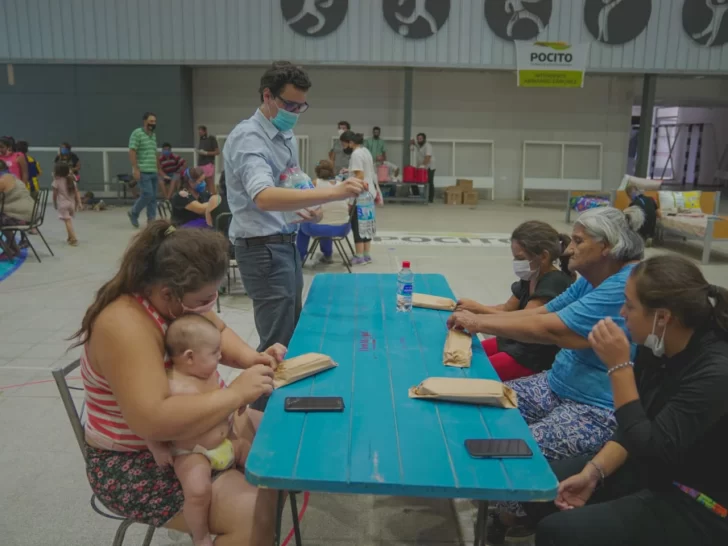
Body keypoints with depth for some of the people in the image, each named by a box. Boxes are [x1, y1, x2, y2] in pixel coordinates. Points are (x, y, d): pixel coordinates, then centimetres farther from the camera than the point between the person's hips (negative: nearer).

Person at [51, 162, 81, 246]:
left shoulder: (57, 181, -6)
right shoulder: (72, 180, 7)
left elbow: (55, 195, 0)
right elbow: (76, 193, 4)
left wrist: (55, 204, 13)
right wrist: (79, 203, 7)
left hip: (63, 204, -6)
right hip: (72, 203, 6)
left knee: (67, 221, -11)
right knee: (69, 220, 21)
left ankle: (73, 239, -22)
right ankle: (70, 238, 28)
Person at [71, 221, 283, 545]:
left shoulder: (178, 299, -7)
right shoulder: (125, 326, -32)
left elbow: (218, 334, 8)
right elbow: (153, 421, -40)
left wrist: (250, 358, -12)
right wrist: (236, 393, -34)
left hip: (183, 427, 9)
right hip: (135, 464, -9)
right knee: (253, 513, -23)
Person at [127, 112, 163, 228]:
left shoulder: (153, 135, 17)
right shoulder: (137, 133, -6)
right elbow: (132, 151, -12)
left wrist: (159, 168, 20)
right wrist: (135, 169, -19)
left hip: (153, 171, 8)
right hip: (143, 171, -8)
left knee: (153, 196, 5)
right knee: (147, 194, -12)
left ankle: (151, 219, 10)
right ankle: (133, 213, 8)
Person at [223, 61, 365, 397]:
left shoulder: (286, 136, 10)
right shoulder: (247, 138, -19)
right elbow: (264, 197, -37)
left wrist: (302, 209, 0)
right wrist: (332, 193, -44)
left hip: (286, 243, 9)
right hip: (263, 248, -9)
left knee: (292, 332, 18)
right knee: (278, 342, -4)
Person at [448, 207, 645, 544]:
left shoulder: (628, 286, -24)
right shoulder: (592, 279, 8)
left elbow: (551, 329, -27)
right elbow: (541, 312, 6)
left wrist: (480, 323, -18)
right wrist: (477, 317, -6)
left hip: (602, 411, -10)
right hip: (558, 385, 10)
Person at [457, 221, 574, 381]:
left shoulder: (554, 283, -22)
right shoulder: (530, 277, 6)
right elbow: (507, 309, 12)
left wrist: (479, 309, -25)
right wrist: (474, 309, -4)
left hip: (535, 356, -9)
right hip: (515, 341, 9)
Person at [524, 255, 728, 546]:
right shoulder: (655, 346, -5)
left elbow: (649, 450, -30)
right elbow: (632, 428, 4)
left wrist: (619, 366, -30)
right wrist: (592, 471, -8)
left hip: (697, 507, -7)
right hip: (650, 468, 7)